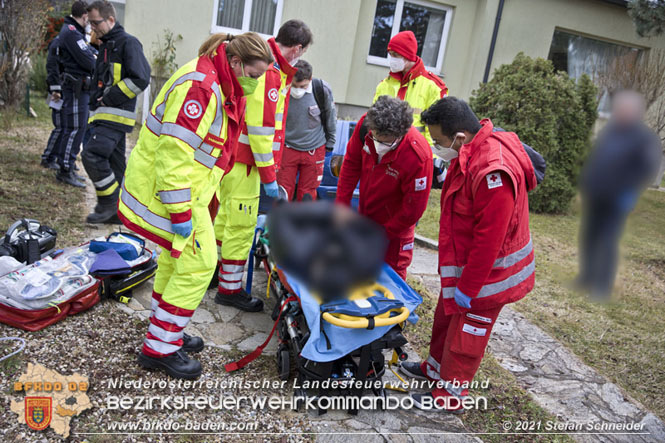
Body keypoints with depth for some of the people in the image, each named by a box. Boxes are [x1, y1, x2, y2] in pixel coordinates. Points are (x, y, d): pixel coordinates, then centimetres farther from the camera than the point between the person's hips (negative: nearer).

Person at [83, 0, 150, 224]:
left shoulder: (128, 42, -7)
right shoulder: (106, 46, 22)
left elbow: (140, 79, -17)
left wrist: (109, 99, -14)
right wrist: (95, 105, 23)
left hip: (116, 114, -9)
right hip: (104, 114, 9)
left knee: (92, 153, -19)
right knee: (113, 162, 10)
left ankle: (109, 202, -8)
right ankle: (116, 211, 16)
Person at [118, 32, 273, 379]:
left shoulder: (221, 87, 12)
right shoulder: (199, 85, -22)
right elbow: (175, 151, -28)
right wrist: (180, 213, -26)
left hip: (183, 188, 10)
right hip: (165, 190, -10)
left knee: (175, 259, 19)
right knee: (197, 264, -6)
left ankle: (166, 334, 35)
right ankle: (159, 348, 7)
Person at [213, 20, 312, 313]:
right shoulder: (269, 71, -20)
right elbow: (260, 127, -23)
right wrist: (268, 175, -19)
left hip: (230, 153, 10)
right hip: (244, 158, -10)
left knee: (226, 215, 21)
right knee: (242, 223, -1)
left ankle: (213, 271, 37)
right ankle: (229, 288, 11)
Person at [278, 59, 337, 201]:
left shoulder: (322, 89, -14)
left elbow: (331, 116, 4)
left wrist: (330, 142, 11)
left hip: (314, 150, 0)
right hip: (287, 148, 0)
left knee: (307, 194, 8)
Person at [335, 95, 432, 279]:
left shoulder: (418, 157, -36)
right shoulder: (366, 124, -22)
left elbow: (413, 209, -24)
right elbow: (351, 163, -5)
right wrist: (342, 204, -4)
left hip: (394, 224, -5)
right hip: (364, 215, 5)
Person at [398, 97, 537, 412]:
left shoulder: (493, 172, -34)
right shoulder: (471, 152, -1)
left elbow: (489, 239, -29)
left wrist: (468, 287, -19)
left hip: (487, 273, -9)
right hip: (461, 261, 9)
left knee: (464, 336, 9)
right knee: (445, 318, 25)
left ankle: (449, 396, 29)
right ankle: (436, 368, 48)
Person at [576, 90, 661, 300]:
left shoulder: (645, 138, -9)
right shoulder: (610, 130, 8)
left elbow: (650, 168, -11)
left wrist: (631, 193, -16)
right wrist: (585, 183, 14)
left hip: (617, 199, -5)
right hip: (594, 195, 6)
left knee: (608, 241, -5)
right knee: (588, 236, 9)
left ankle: (603, 286, 5)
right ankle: (586, 278, 22)